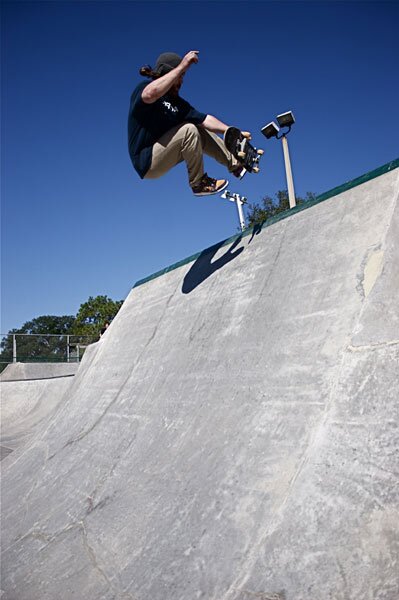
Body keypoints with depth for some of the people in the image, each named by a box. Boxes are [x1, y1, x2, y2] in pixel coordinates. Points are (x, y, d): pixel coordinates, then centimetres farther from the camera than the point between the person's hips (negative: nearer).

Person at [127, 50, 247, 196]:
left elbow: (205, 119, 4)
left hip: (161, 155, 8)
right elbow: (150, 95, -35)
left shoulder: (177, 102, 11)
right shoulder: (142, 89, -9)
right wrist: (181, 67, -31)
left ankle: (235, 164, 9)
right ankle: (199, 183, -12)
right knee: (188, 130, -23)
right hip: (146, 162, -8)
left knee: (201, 132, 5)